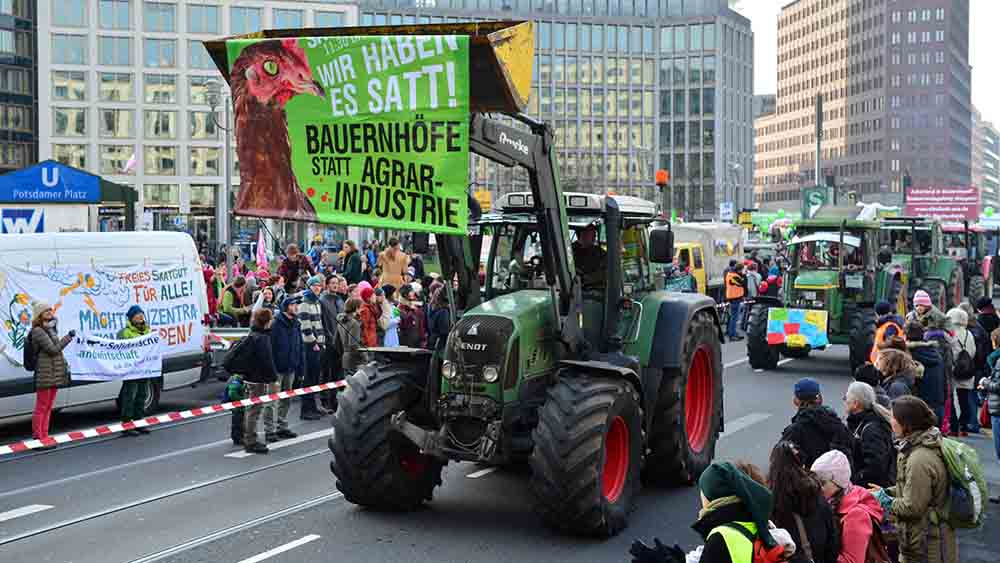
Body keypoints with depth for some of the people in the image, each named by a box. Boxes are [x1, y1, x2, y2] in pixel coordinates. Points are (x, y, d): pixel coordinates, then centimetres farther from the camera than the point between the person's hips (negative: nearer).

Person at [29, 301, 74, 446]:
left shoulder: (50, 328, 16)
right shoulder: (38, 331, -11)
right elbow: (53, 349, -16)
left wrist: (65, 364, 16)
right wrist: (68, 336, -10)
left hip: (55, 373, 9)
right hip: (45, 373, -9)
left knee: (48, 407, 12)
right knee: (41, 408, -2)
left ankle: (44, 437, 17)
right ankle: (37, 439, 3)